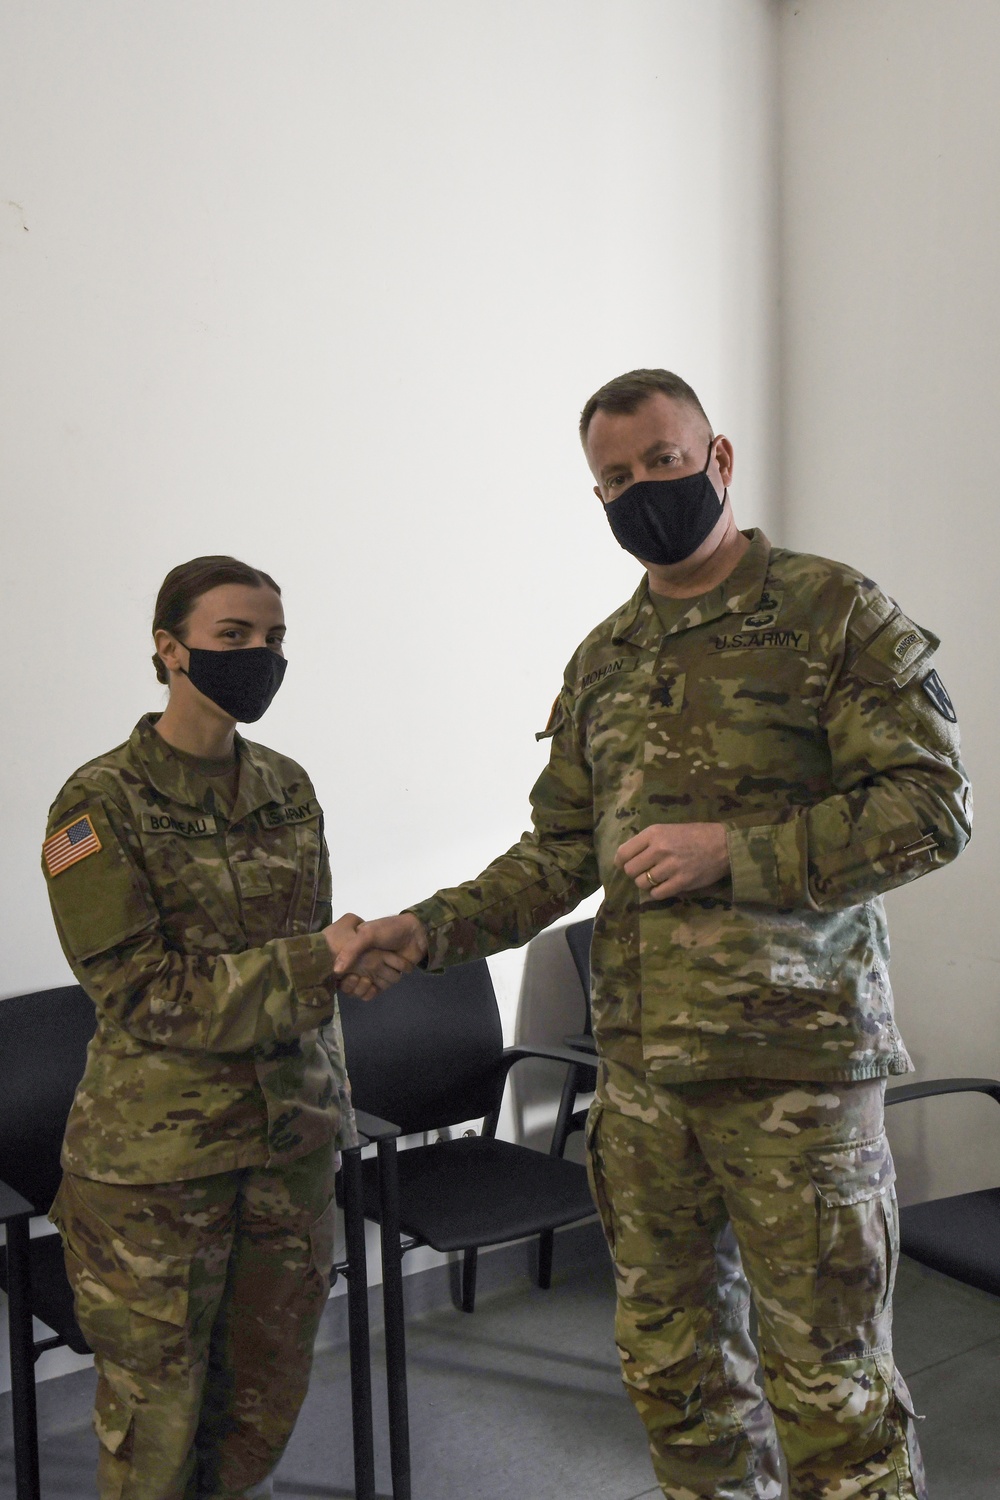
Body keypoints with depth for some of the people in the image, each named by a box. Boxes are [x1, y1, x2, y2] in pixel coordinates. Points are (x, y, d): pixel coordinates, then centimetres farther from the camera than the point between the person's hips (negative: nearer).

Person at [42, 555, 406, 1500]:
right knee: (156, 1406, 9)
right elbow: (142, 995, -16)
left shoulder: (287, 789, 5)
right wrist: (315, 962, -22)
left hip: (291, 1137, 5)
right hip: (156, 1153, -5)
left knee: (269, 1393, 15)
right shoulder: (100, 807, -12)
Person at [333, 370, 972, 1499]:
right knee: (669, 1357, 17)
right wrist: (430, 928, 2)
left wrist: (734, 850, -18)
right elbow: (561, 851, 15)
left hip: (791, 1056, -5)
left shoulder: (832, 612, -4)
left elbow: (931, 806, -10)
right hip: (640, 1063, 6)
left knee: (828, 1378, 4)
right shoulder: (603, 661, 13)